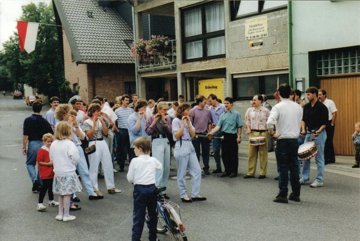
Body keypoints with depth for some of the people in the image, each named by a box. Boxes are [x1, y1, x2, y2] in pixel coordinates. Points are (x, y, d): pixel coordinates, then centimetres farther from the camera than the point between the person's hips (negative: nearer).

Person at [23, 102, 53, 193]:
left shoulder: (28, 120, -6)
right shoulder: (44, 121, 3)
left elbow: (25, 135, -10)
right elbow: (51, 134, 2)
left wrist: (24, 147, -3)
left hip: (32, 143, -3)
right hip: (43, 144, 3)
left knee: (30, 163, 12)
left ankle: (35, 180, -9)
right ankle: (39, 184, 19)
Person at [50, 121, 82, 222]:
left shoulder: (53, 144, 3)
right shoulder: (69, 144, -15)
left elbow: (51, 158, 10)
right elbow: (75, 157, -18)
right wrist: (73, 164, 3)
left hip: (58, 172, 6)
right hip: (68, 172, -6)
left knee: (61, 194, 16)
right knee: (67, 194, 2)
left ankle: (60, 213, 23)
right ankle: (66, 215, 8)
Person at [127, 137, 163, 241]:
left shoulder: (135, 161, -11)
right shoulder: (153, 160, 1)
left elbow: (130, 178, -7)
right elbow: (160, 169, 21)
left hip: (140, 189, -4)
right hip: (152, 188, 4)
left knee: (138, 216, 2)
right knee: (152, 214, 17)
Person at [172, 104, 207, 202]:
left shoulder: (188, 120, 15)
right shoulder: (176, 121, -4)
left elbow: (193, 135, 8)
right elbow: (176, 136, -12)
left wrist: (189, 124, -2)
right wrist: (183, 124, -13)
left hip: (190, 146, 7)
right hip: (181, 147, -7)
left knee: (197, 170, 4)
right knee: (182, 173, 1)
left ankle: (195, 194, 11)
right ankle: (183, 195, 12)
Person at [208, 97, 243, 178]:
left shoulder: (236, 114, -1)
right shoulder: (223, 115, 11)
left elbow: (240, 126, -2)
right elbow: (218, 126, 4)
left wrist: (239, 136, -8)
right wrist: (211, 132, -10)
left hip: (232, 136, -5)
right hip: (224, 136, 5)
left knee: (233, 155, 1)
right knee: (224, 154, 8)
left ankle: (234, 171, 10)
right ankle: (227, 170, 19)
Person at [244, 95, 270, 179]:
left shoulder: (266, 111, 0)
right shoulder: (249, 110, 8)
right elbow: (247, 120, 14)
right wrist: (248, 128, 0)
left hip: (263, 133, -3)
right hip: (252, 133, 3)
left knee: (263, 153, 2)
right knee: (251, 153, 4)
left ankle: (263, 173, 10)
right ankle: (250, 172, 11)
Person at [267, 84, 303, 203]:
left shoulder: (278, 107, -12)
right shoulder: (298, 107, 5)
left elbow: (270, 122, -25)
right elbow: (299, 123, 9)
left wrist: (272, 133, -11)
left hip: (282, 141, -5)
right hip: (294, 139, 5)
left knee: (283, 169, 1)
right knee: (294, 167, 13)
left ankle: (283, 195, 5)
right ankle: (296, 194, 20)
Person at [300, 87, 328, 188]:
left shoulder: (322, 107, -11)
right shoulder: (306, 107, 8)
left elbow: (325, 123, -11)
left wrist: (319, 131, -25)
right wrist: (303, 129, -1)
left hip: (319, 134, -7)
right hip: (308, 133, 7)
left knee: (319, 157, -1)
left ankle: (319, 180, 6)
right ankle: (304, 178, 19)